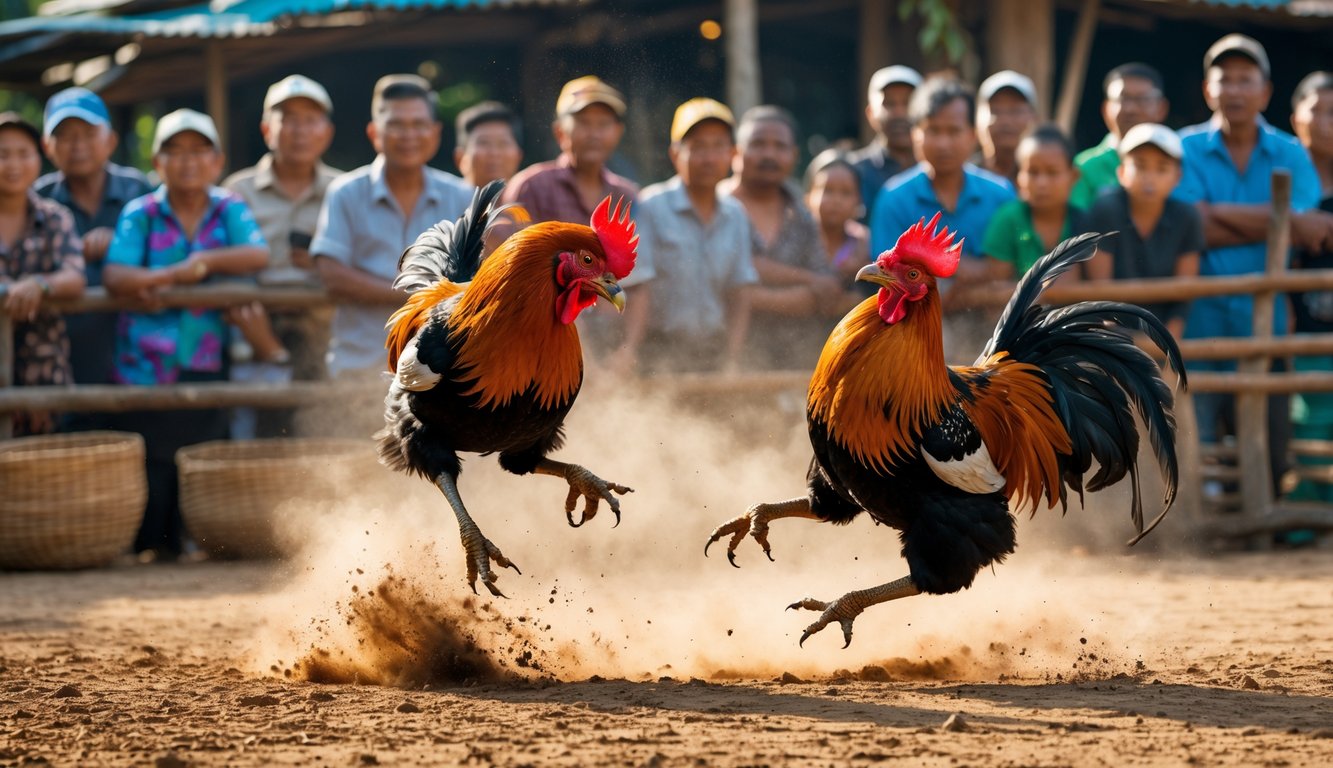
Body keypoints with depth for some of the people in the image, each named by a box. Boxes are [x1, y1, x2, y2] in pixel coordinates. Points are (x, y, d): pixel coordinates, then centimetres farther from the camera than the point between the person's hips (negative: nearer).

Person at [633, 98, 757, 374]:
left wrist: (732, 360, 2)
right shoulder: (651, 207, -4)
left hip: (714, 352, 4)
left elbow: (738, 298, 13)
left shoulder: (735, 216, 12)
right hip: (661, 350, -4)